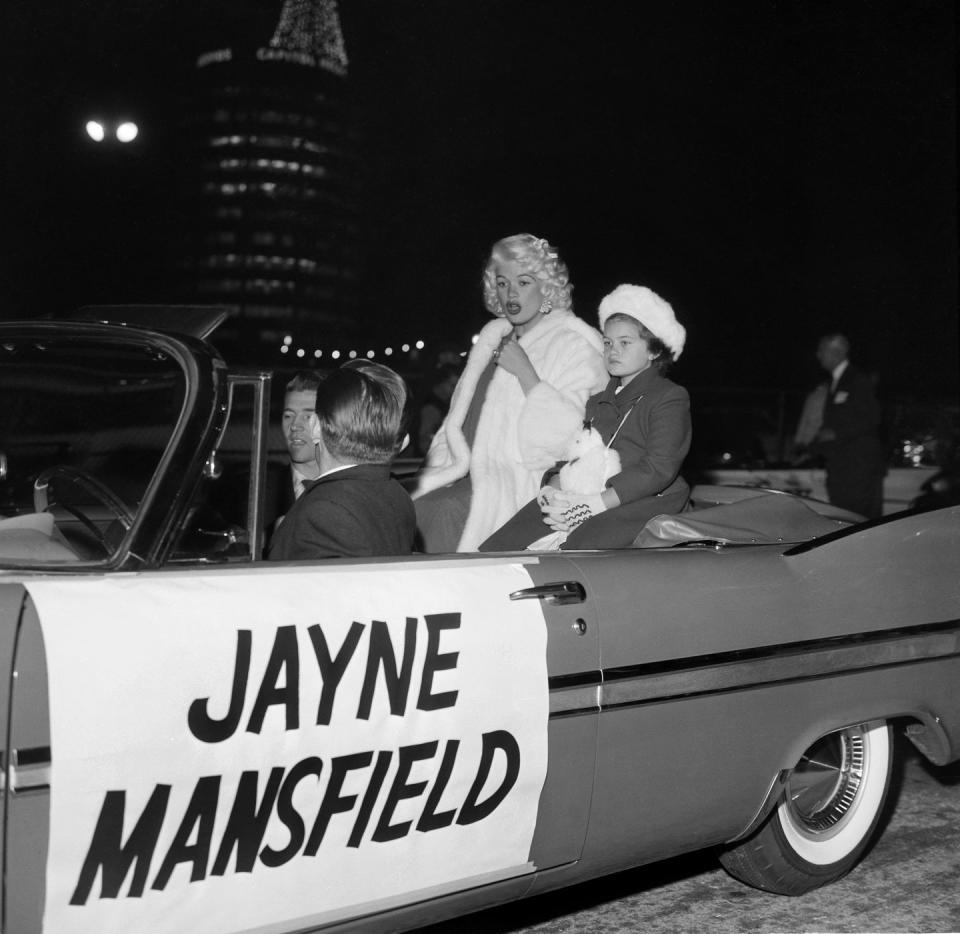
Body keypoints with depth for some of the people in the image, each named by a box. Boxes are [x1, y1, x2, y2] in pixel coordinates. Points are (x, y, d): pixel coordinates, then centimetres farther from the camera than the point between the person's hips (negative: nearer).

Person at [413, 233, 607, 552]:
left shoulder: (573, 344, -1)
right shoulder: (495, 337, 21)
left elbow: (568, 430, -13)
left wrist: (524, 371, -14)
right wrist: (441, 463, 5)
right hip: (470, 474, 6)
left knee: (444, 510, -29)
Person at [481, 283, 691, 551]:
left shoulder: (671, 398, 3)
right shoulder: (597, 401, 27)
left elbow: (658, 469, -10)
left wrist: (592, 504, -18)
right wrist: (553, 491, -4)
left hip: (642, 503, -6)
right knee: (493, 550, -15)